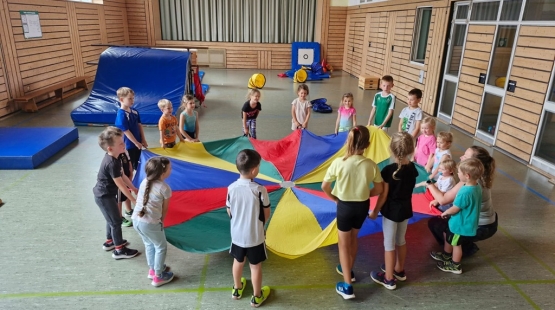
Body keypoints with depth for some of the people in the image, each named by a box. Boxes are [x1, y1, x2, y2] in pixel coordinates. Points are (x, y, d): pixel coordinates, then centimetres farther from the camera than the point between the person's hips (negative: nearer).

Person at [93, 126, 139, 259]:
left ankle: (109, 241, 44)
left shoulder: (112, 158, 0)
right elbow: (120, 185, -27)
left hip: (104, 194, 10)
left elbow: (122, 175, 8)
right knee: (116, 221, 2)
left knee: (112, 218, 25)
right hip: (105, 196, -10)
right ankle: (119, 250, 15)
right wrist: (133, 200, -21)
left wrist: (134, 189, 12)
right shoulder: (112, 163, -31)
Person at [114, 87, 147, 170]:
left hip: (138, 143, 7)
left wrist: (143, 140, 4)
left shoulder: (135, 111, 2)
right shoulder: (121, 114, -22)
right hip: (129, 145, -7)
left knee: (138, 165, 23)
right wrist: (136, 143, -17)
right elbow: (126, 131, -22)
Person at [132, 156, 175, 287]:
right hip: (150, 223, -7)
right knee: (161, 247, 15)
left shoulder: (144, 181, 9)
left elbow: (139, 200, 16)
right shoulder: (165, 188, -10)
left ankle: (153, 269, 45)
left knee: (149, 244, 29)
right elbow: (164, 209, -1)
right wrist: (161, 221, 17)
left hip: (136, 220, 7)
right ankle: (158, 276, 25)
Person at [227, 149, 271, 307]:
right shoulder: (260, 190, -23)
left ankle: (237, 289, 46)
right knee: (255, 265, 15)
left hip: (237, 233, 4)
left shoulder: (231, 188, -13)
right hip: (255, 235, -3)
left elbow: (230, 212, 1)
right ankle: (257, 297, 33)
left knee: (238, 261, 25)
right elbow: (266, 214, -10)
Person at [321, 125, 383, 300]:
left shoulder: (339, 163, -21)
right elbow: (379, 189, -3)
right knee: (353, 237, 28)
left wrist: (334, 198, 3)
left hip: (344, 206, -3)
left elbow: (324, 186, -13)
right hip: (362, 206, 3)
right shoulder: (371, 165, -14)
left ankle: (347, 286, 16)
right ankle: (348, 270, 48)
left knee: (344, 244, 13)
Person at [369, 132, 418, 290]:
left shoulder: (389, 170, -23)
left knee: (389, 244, 7)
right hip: (405, 209, 6)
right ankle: (399, 270, 41)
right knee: (401, 240, 23)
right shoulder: (412, 168, -5)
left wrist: (375, 211, -6)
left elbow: (384, 195, -17)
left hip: (391, 211, -6)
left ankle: (389, 278, 20)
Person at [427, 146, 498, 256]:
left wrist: (429, 184, -11)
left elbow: (443, 200, -25)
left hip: (481, 228, -9)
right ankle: (467, 244, 23)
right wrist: (438, 199, -1)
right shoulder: (481, 177, -2)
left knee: (434, 223, -3)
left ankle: (467, 248, 10)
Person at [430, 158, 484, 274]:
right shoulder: (477, 187, -6)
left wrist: (445, 213, -4)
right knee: (446, 234, 27)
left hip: (461, 225, -9)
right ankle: (446, 255, 48)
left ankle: (455, 266, 34)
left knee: (456, 244, 13)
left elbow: (455, 209, -24)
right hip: (466, 222, 9)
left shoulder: (465, 192, -36)